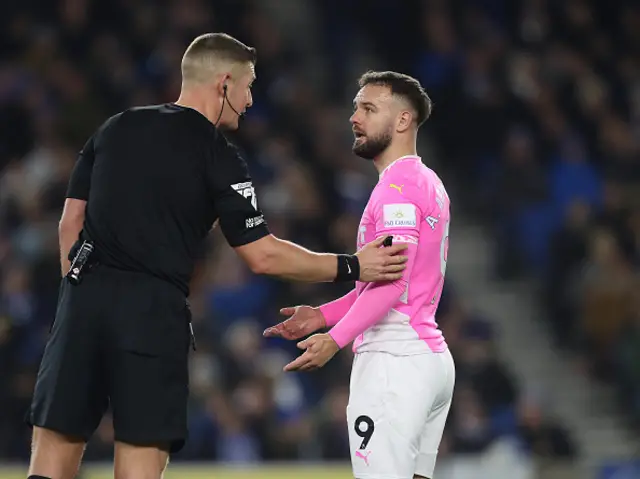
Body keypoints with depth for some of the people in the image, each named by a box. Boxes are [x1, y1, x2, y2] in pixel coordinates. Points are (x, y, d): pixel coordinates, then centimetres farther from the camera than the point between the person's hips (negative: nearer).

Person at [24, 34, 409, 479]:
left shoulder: (115, 128, 13)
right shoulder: (219, 157, -1)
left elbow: (71, 220, 13)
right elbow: (263, 256, -3)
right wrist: (352, 268, 4)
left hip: (86, 297, 4)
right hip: (155, 310, -4)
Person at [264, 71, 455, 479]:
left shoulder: (399, 185, -11)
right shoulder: (427, 183, 20)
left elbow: (392, 281, -22)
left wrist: (336, 339, -29)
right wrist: (322, 315, 20)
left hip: (395, 362, -10)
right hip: (432, 357, 10)